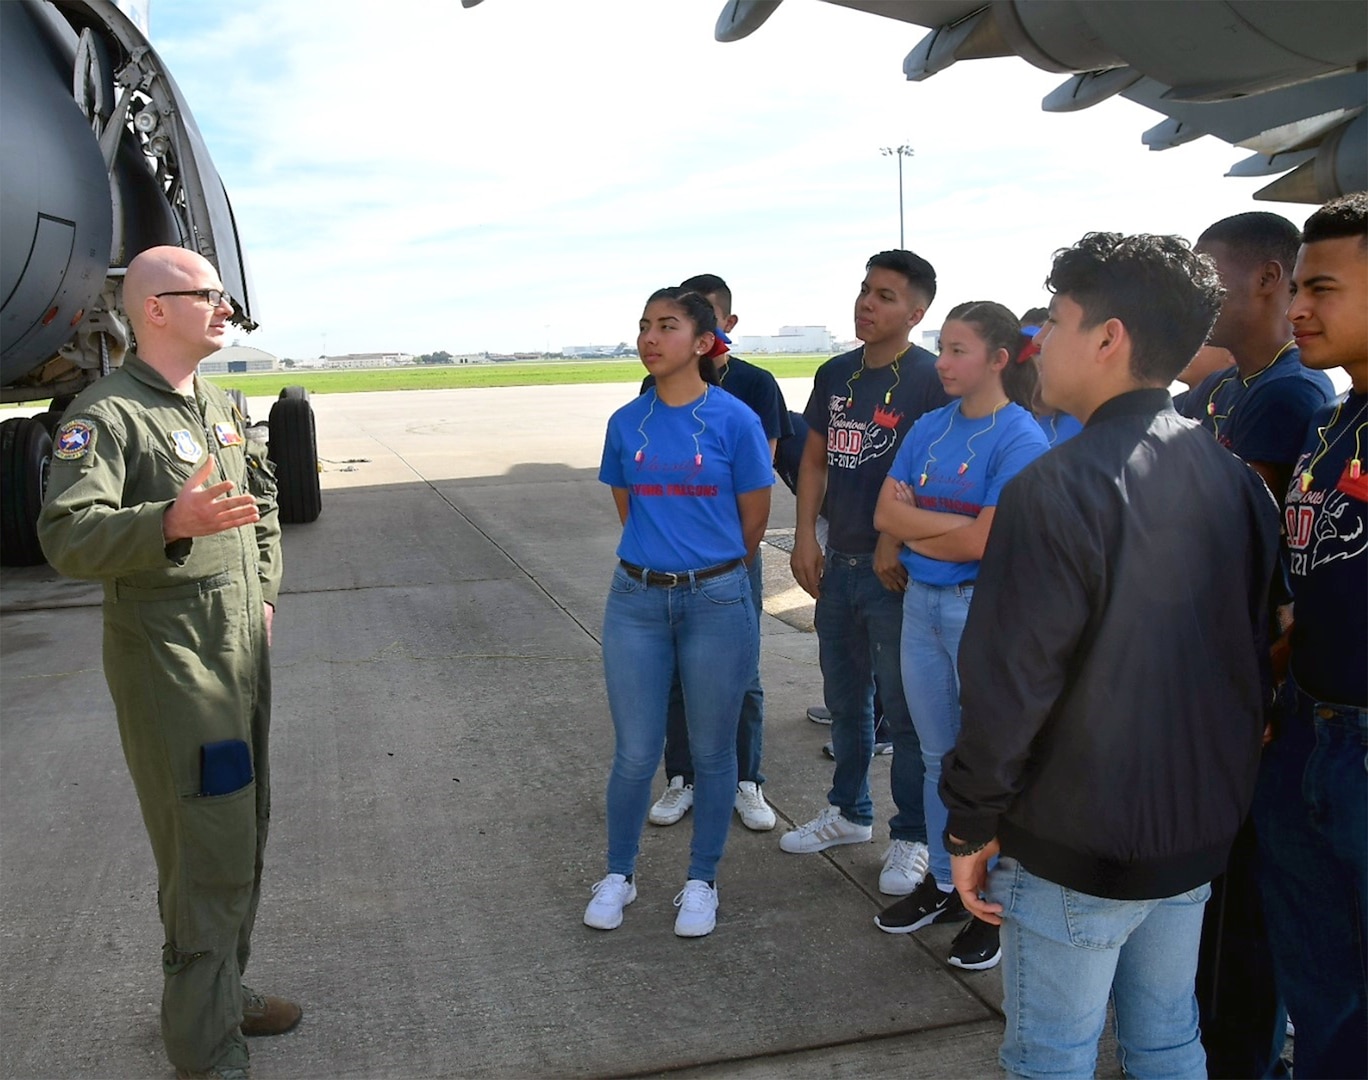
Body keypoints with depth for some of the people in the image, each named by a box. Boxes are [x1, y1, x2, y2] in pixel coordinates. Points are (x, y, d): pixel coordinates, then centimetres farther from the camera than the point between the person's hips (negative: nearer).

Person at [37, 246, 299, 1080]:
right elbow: (68, 535, -25)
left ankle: (225, 991, 35)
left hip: (245, 652, 8)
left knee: (246, 834, 17)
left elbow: (265, 500, 25)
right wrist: (172, 523, -41)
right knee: (207, 854, -5)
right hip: (169, 665, -8)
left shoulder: (223, 406, 12)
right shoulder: (105, 414, -14)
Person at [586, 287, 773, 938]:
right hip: (637, 599, 2)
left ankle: (701, 883, 28)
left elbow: (755, 520, 1)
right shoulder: (627, 423, 2)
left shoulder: (734, 419, -8)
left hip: (716, 600, -2)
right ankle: (618, 875, 29)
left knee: (711, 752, 10)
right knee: (634, 753, 8)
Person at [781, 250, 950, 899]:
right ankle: (849, 812, 37)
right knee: (844, 701, 19)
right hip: (838, 564, 7)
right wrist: (805, 536, 4)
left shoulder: (931, 379, -11)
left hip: (897, 572, -7)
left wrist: (895, 545, -18)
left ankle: (913, 837, 20)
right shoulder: (835, 375, 10)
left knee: (905, 710, 4)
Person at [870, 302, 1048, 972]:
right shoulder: (929, 428, 6)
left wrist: (916, 524, -6)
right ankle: (944, 884, 34)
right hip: (921, 603, 6)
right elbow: (885, 514, -1)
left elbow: (984, 543, -19)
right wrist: (951, 523, -13)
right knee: (938, 757, 17)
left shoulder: (1021, 440, -13)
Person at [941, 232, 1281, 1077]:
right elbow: (1258, 657, 10)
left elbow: (1011, 681, -21)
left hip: (1076, 846, -7)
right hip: (1200, 831, 7)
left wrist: (972, 824, -9)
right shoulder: (1235, 478, 1)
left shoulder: (1061, 486, -21)